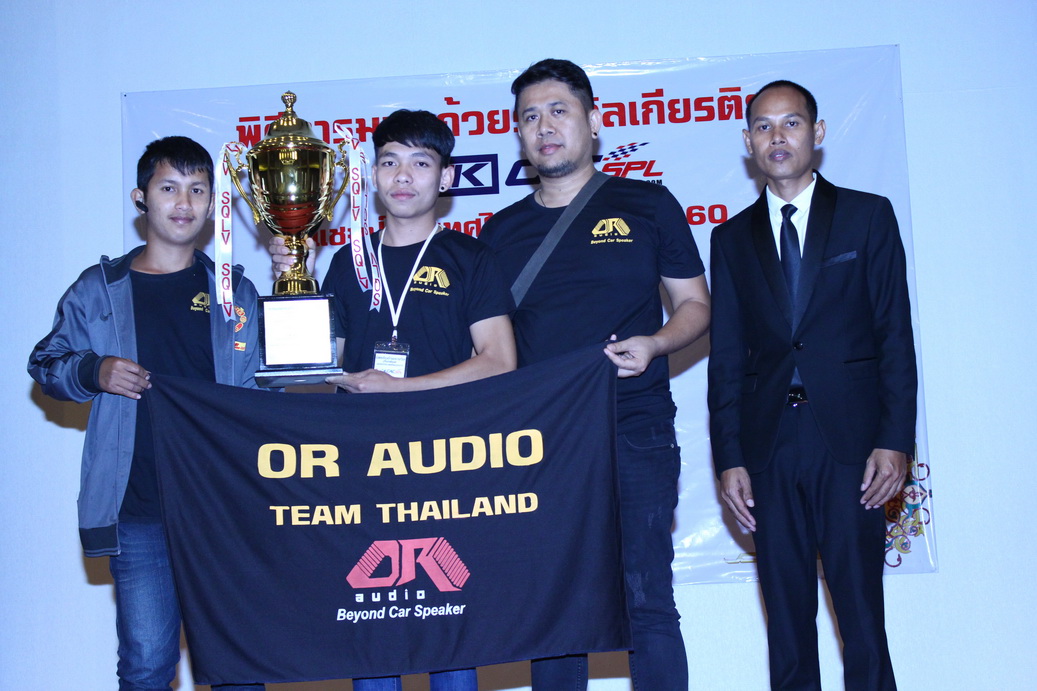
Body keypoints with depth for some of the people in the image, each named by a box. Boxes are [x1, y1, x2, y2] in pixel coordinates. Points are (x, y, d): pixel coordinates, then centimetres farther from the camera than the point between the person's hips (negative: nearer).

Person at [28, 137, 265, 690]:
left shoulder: (235, 292, 10)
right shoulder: (99, 291, 7)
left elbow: (260, 391, 15)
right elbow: (45, 364, 13)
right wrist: (94, 373, -6)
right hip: (138, 514, -1)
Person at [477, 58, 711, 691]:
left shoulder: (647, 206, 7)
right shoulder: (501, 232, 13)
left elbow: (696, 305, 9)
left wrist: (653, 343, -12)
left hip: (635, 432, -2)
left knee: (646, 601, -3)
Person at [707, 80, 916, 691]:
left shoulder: (868, 216, 8)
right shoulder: (733, 238, 14)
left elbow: (895, 336, 3)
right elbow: (727, 359, 10)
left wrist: (895, 441, -7)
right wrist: (729, 459, 2)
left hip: (849, 441, -2)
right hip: (769, 448, 2)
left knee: (862, 612, -3)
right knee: (787, 620, 5)